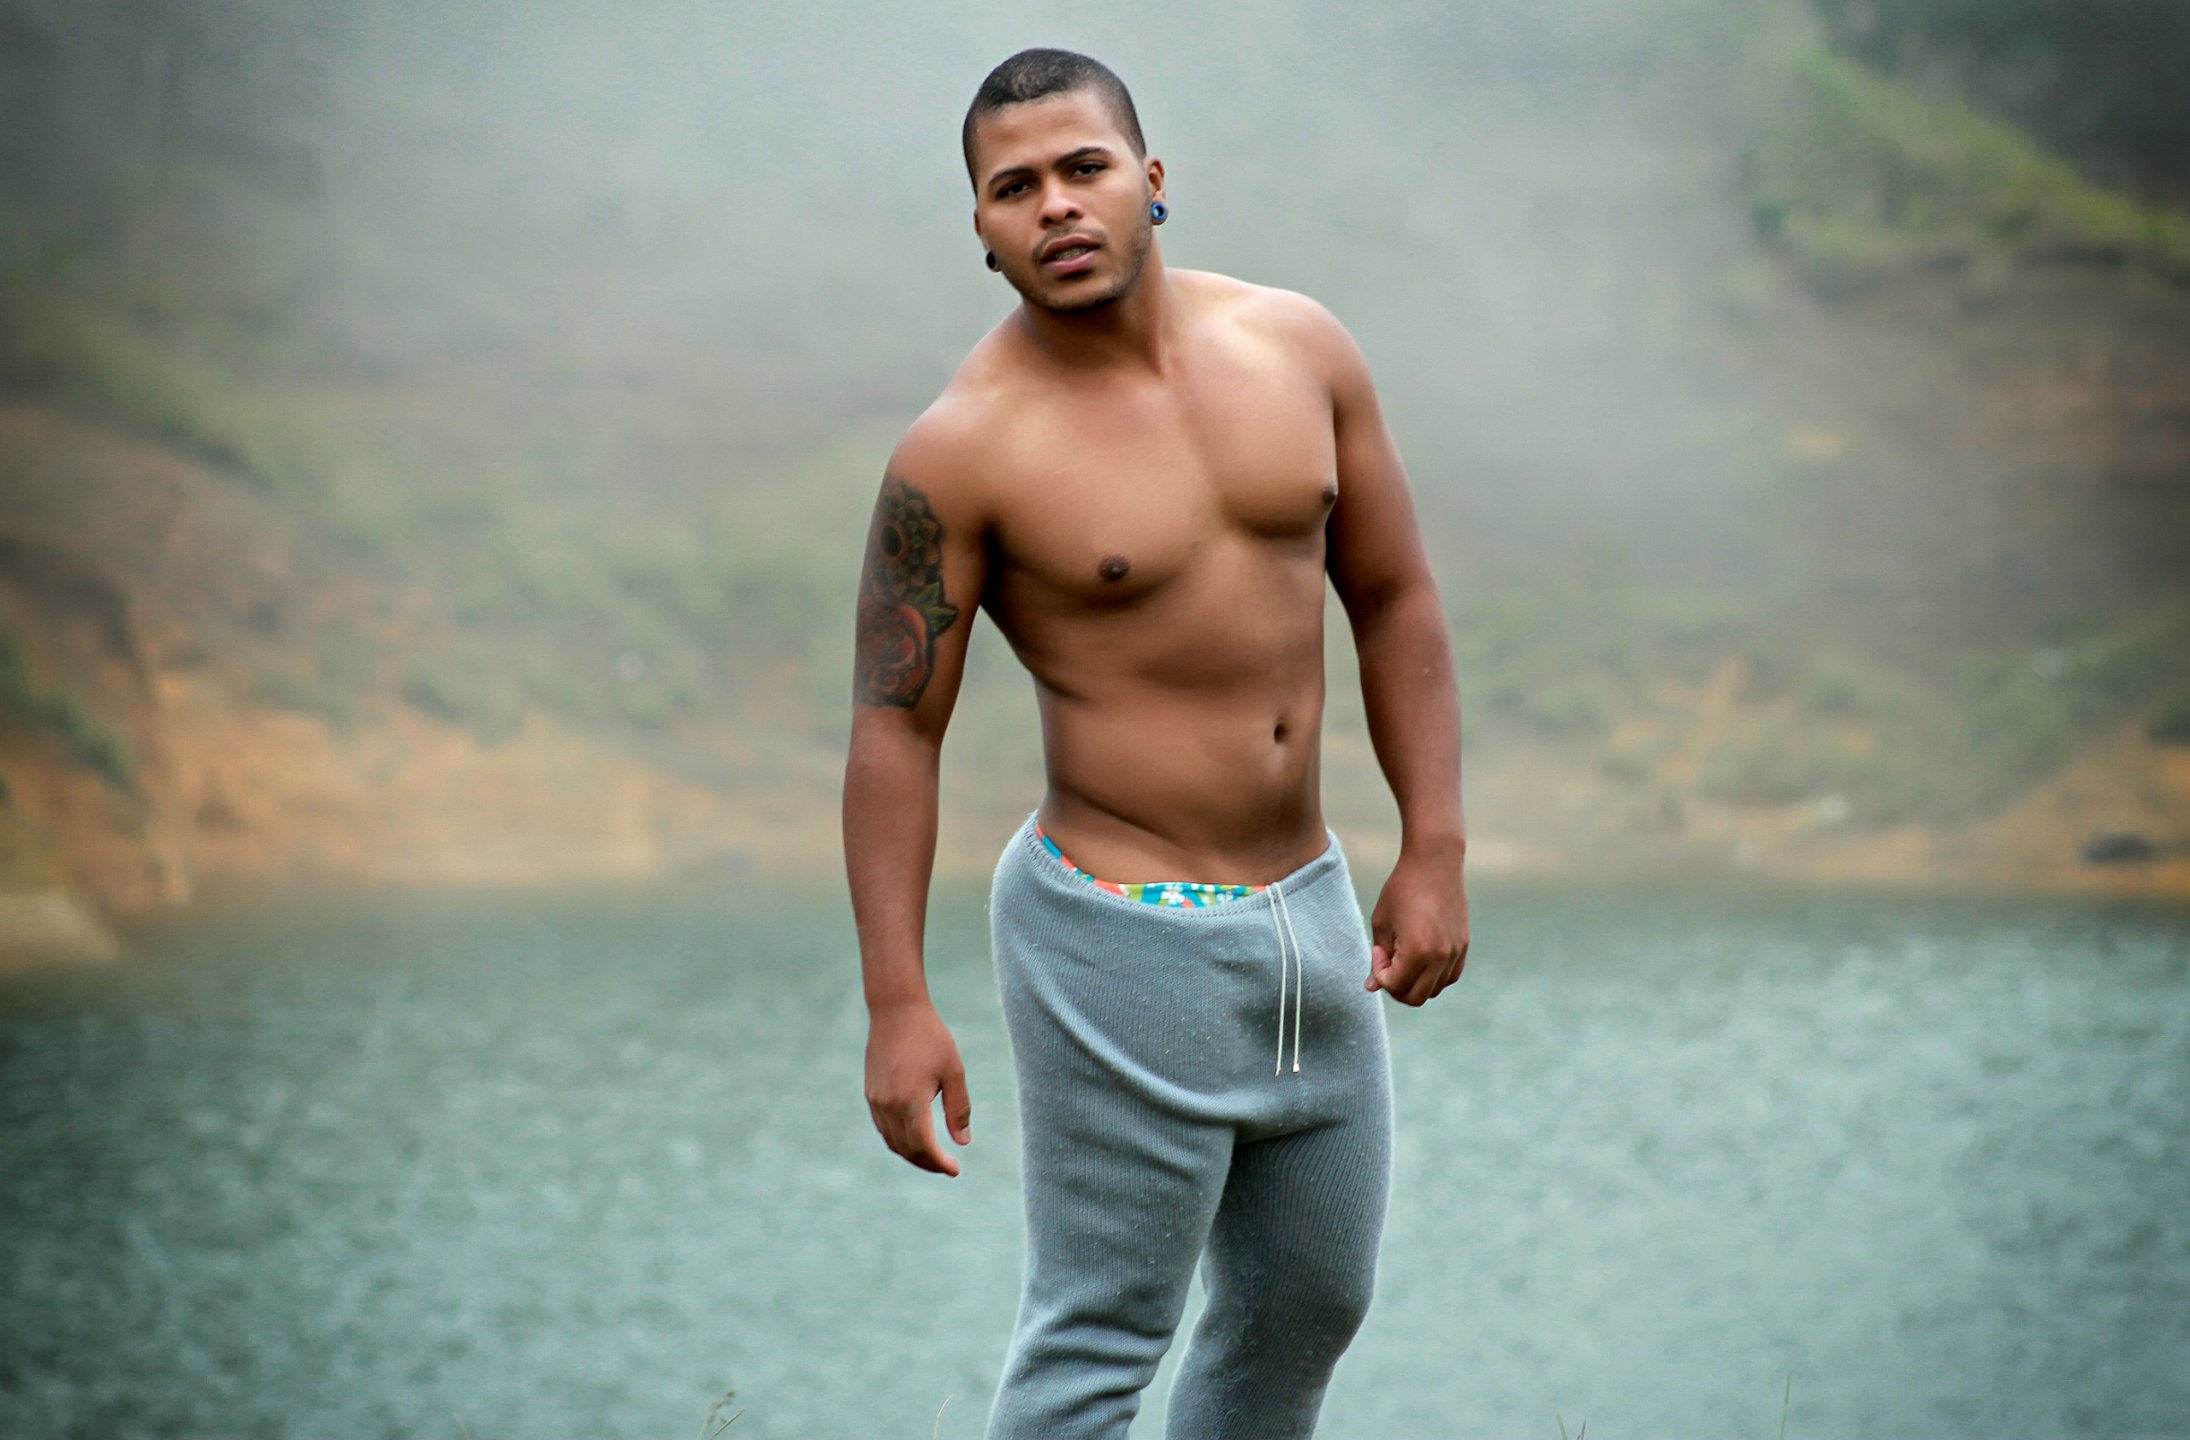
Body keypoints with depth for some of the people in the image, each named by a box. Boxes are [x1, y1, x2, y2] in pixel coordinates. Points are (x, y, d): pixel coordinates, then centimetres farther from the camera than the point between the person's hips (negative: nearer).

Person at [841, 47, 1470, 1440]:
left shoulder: (1299, 347, 1)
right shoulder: (963, 452, -13)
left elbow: (1395, 600, 8)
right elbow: (896, 727, -11)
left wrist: (1436, 852, 2)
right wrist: (899, 1004, -16)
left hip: (1314, 909, 6)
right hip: (1126, 941, -6)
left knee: (1310, 1304, 19)